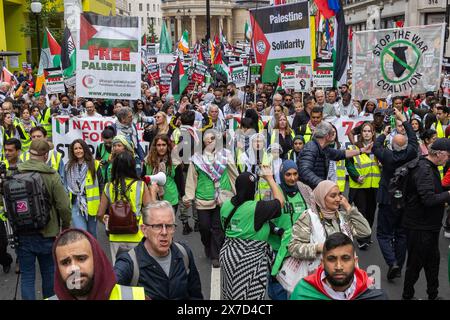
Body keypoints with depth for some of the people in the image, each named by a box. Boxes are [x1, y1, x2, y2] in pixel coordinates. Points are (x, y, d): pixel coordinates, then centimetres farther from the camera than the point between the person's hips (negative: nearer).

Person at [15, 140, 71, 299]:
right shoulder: (51, 176, -14)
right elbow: (64, 206, -15)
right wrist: (66, 225, 2)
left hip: (22, 234, 2)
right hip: (47, 234, -1)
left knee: (27, 276, 9)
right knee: (48, 273, 16)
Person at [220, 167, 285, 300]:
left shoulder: (226, 205, 2)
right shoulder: (256, 208, -20)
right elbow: (280, 201, -7)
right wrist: (269, 178, 1)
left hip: (229, 253, 8)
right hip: (250, 258, -7)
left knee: (231, 293, 20)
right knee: (250, 296, 3)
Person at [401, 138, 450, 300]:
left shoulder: (430, 167, 10)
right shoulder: (423, 170, -23)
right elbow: (429, 199, -31)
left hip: (430, 226, 10)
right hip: (419, 227, -10)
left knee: (433, 261, 20)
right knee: (415, 264, 6)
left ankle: (433, 294, 35)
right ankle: (407, 295, 23)